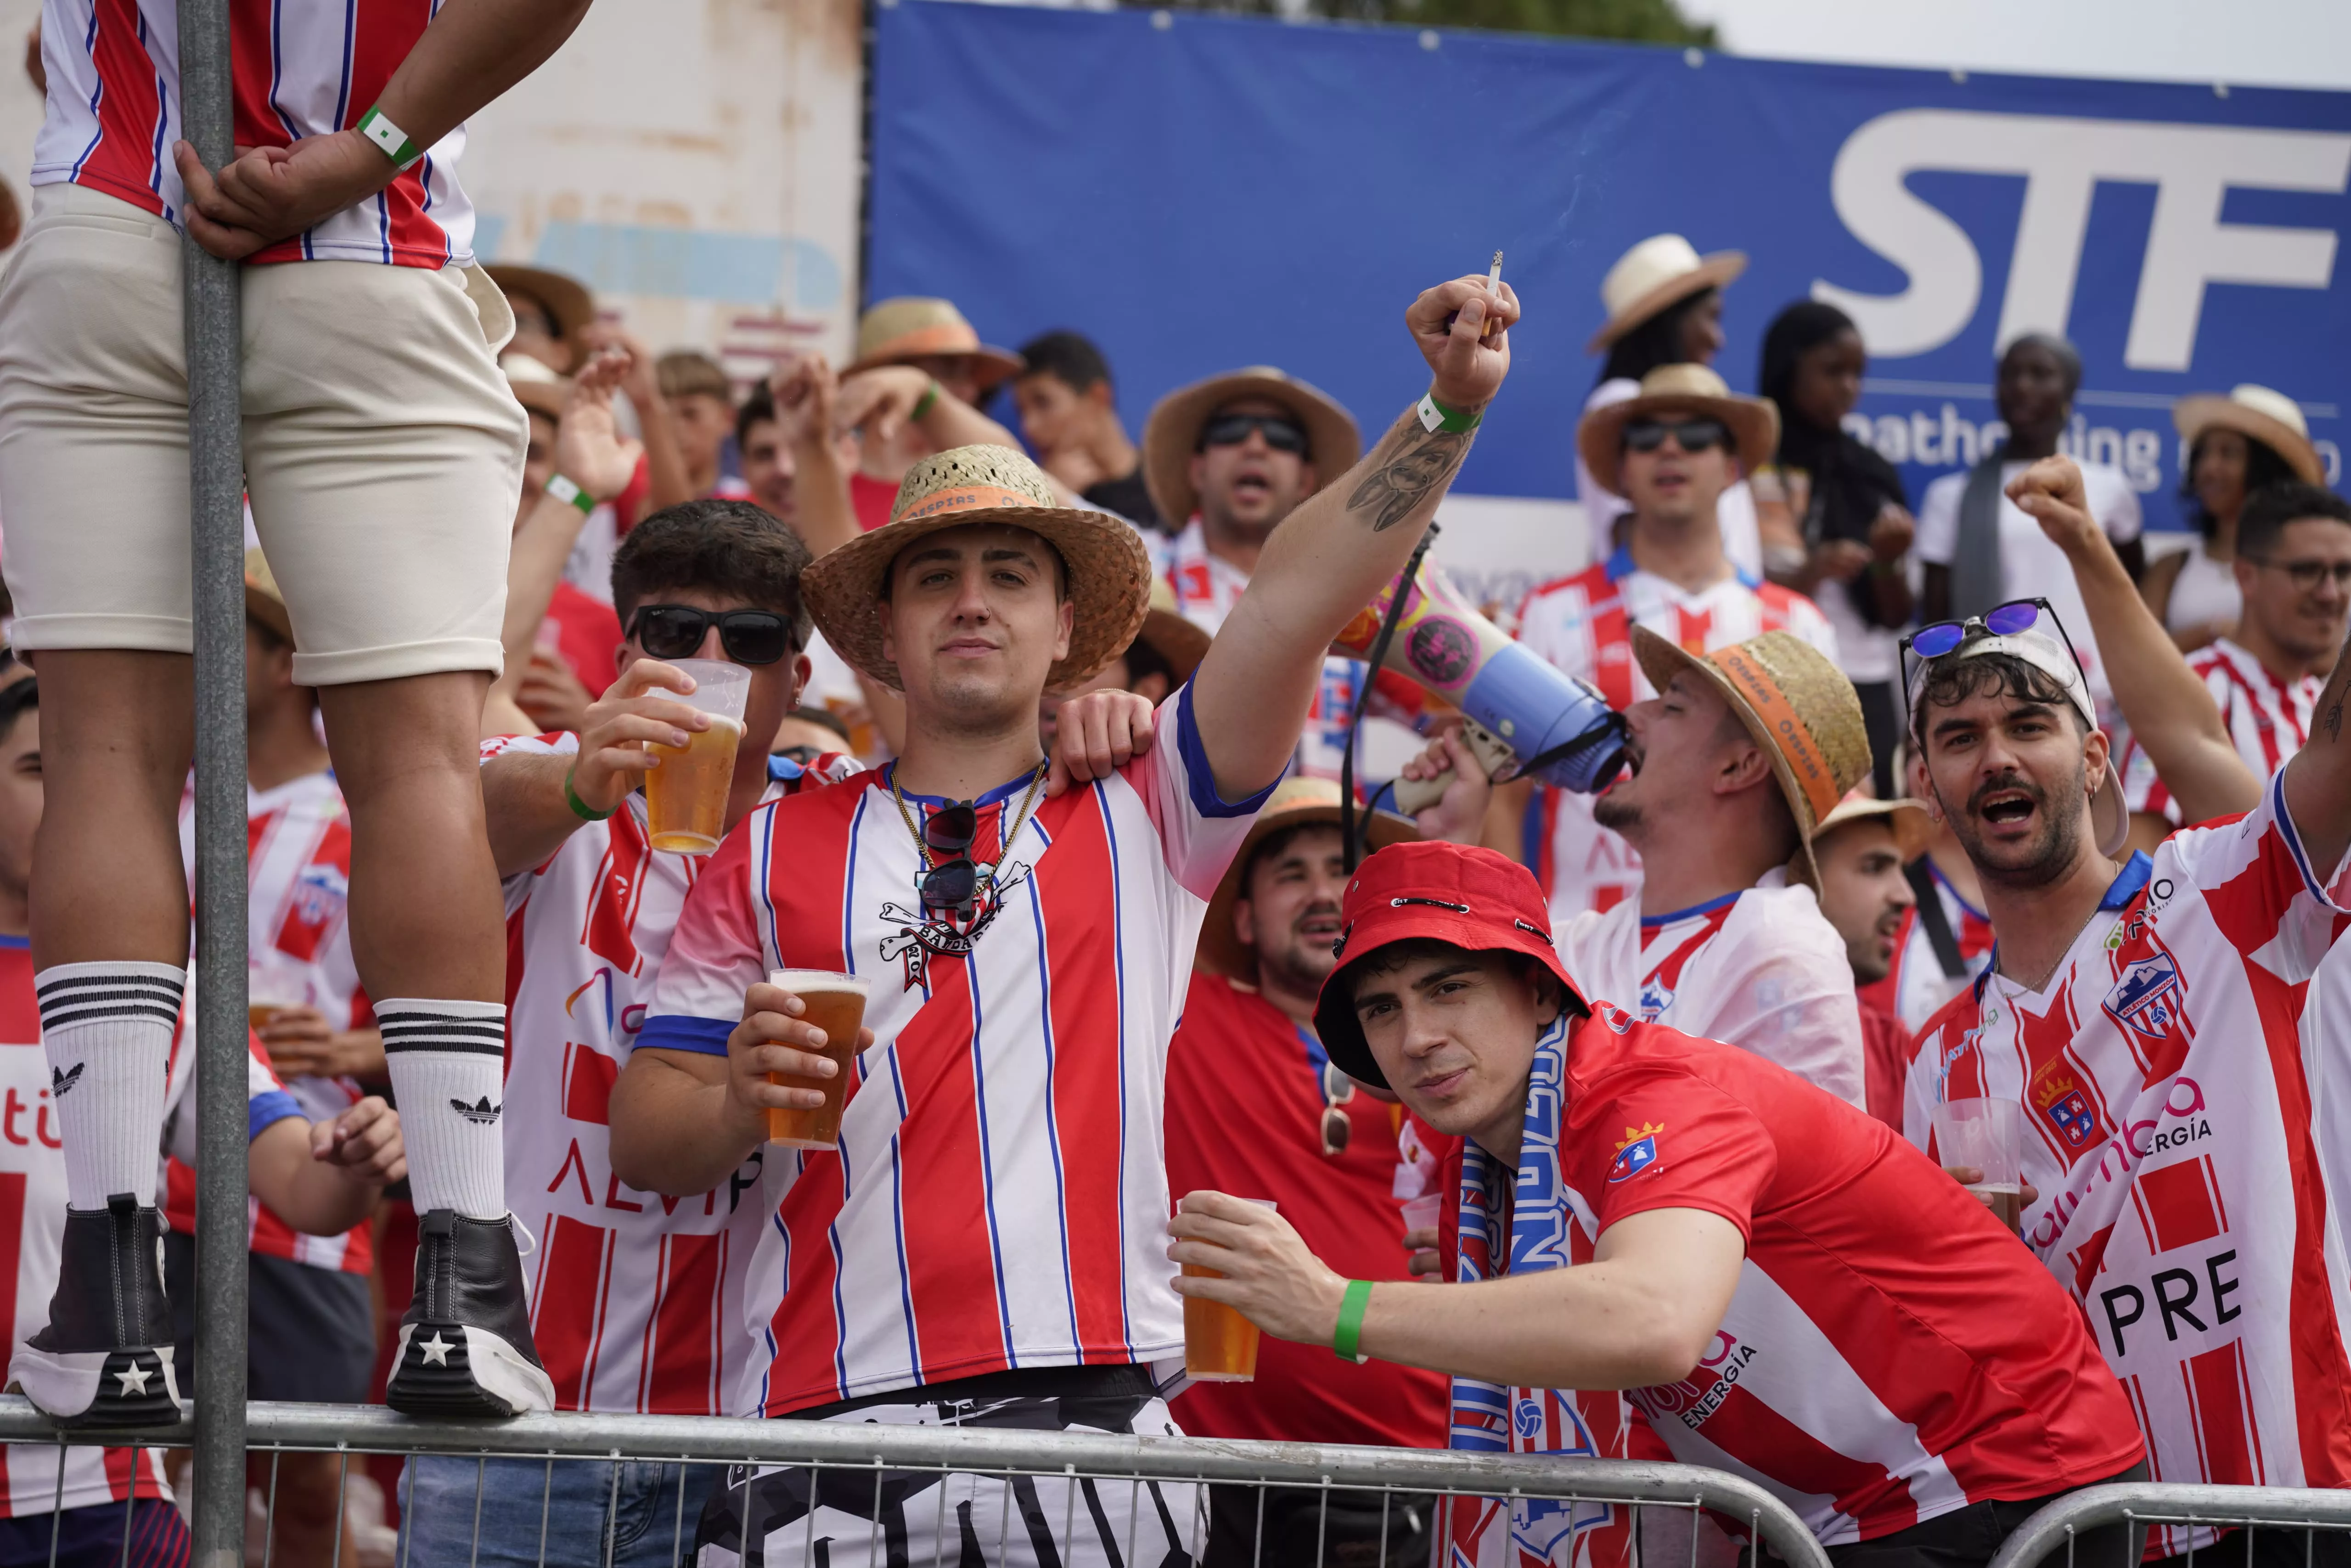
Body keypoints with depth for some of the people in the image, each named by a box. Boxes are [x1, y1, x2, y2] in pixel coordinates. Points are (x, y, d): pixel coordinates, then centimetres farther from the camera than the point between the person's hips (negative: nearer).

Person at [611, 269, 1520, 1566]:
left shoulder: (1140, 819, 14)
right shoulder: (773, 855, 15)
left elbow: (1298, 598, 1)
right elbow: (643, 1139, 13)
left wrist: (1447, 408, -10)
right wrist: (741, 1101, -9)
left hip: (1088, 1415, 0)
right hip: (830, 1414, 1)